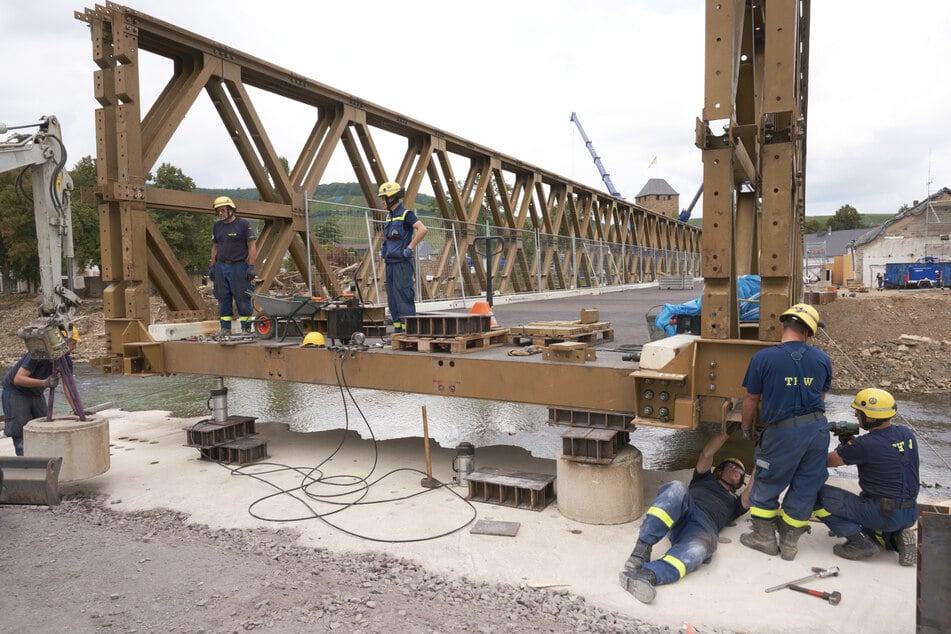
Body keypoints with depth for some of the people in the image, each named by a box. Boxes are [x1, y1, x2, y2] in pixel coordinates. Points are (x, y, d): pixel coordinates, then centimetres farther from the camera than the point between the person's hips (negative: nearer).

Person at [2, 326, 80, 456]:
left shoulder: (66, 360, -9)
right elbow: (18, 379, -33)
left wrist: (76, 409, -22)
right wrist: (45, 382, -45)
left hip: (36, 394, 7)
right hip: (15, 392, -7)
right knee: (22, 436, -8)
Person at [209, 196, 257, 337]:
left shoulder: (244, 225, -4)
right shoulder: (217, 226, 14)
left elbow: (252, 247, -6)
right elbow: (215, 248, 20)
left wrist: (251, 267, -12)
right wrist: (212, 266, 14)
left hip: (239, 267, -5)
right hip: (221, 266, 6)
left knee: (242, 299, -4)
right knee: (223, 299, 6)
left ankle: (246, 329, 2)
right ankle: (225, 329, 13)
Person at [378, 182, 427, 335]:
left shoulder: (406, 214, -9)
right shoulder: (389, 216, 17)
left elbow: (423, 229, -23)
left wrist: (410, 248, -21)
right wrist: (384, 251, 19)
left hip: (402, 263, -9)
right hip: (390, 263, 9)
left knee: (403, 296, -10)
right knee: (392, 297, 10)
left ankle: (408, 329, -8)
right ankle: (397, 329, 16)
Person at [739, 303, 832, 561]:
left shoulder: (763, 358, -12)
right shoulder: (821, 359, 0)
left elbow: (751, 398, -3)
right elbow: (821, 395, 13)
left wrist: (746, 427, 13)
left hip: (783, 432, -4)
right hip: (818, 429, 4)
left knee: (767, 485, 15)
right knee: (806, 488, 15)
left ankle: (765, 537, 27)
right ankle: (789, 544, 26)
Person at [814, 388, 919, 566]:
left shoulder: (864, 445, -22)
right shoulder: (906, 434, 1)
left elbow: (828, 461, -9)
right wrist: (850, 442, 4)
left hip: (884, 514, -8)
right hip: (910, 515, 8)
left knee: (818, 495, -8)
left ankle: (860, 543, -5)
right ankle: (896, 537, 11)